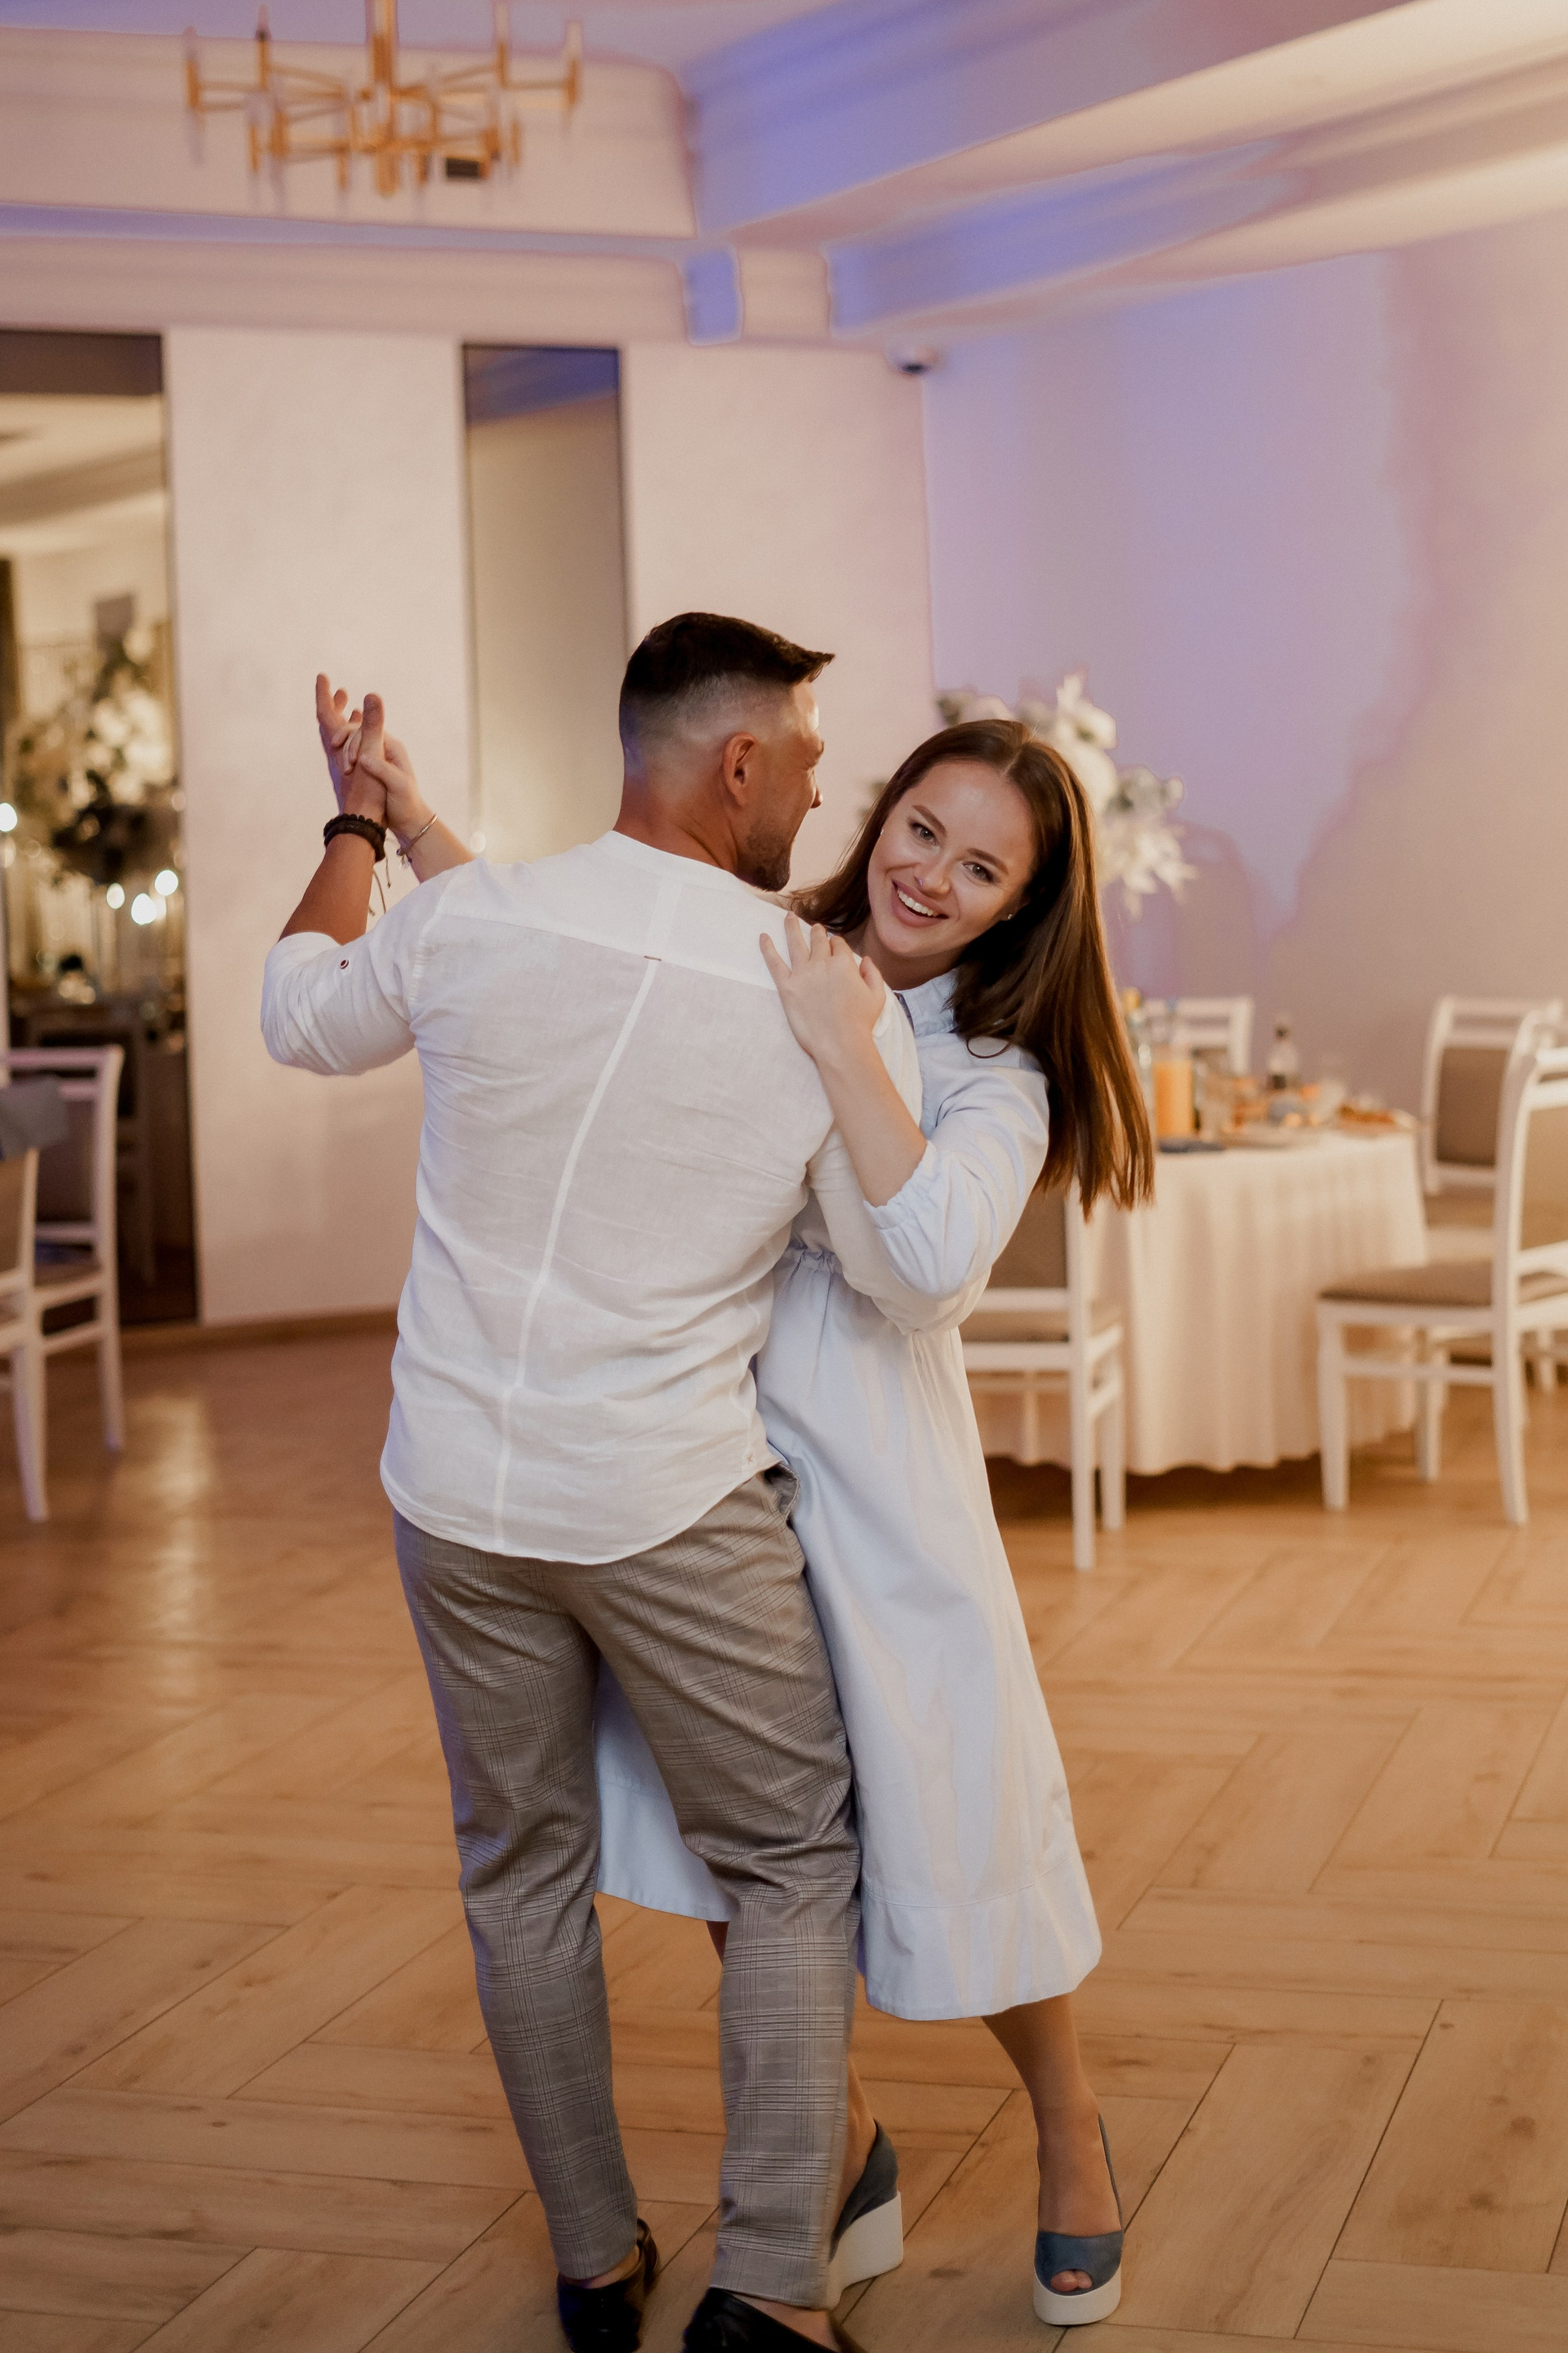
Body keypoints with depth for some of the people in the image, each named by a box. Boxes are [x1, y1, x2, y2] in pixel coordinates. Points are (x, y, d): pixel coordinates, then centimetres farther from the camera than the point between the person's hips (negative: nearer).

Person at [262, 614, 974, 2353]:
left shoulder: (466, 919, -7)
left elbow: (302, 1018, 15)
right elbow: (905, 1278, -3)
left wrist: (359, 819, 30)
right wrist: (888, 1049, 12)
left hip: (458, 1489, 3)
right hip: (674, 1505, -3)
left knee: (523, 1868, 17)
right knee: (792, 1866, 12)